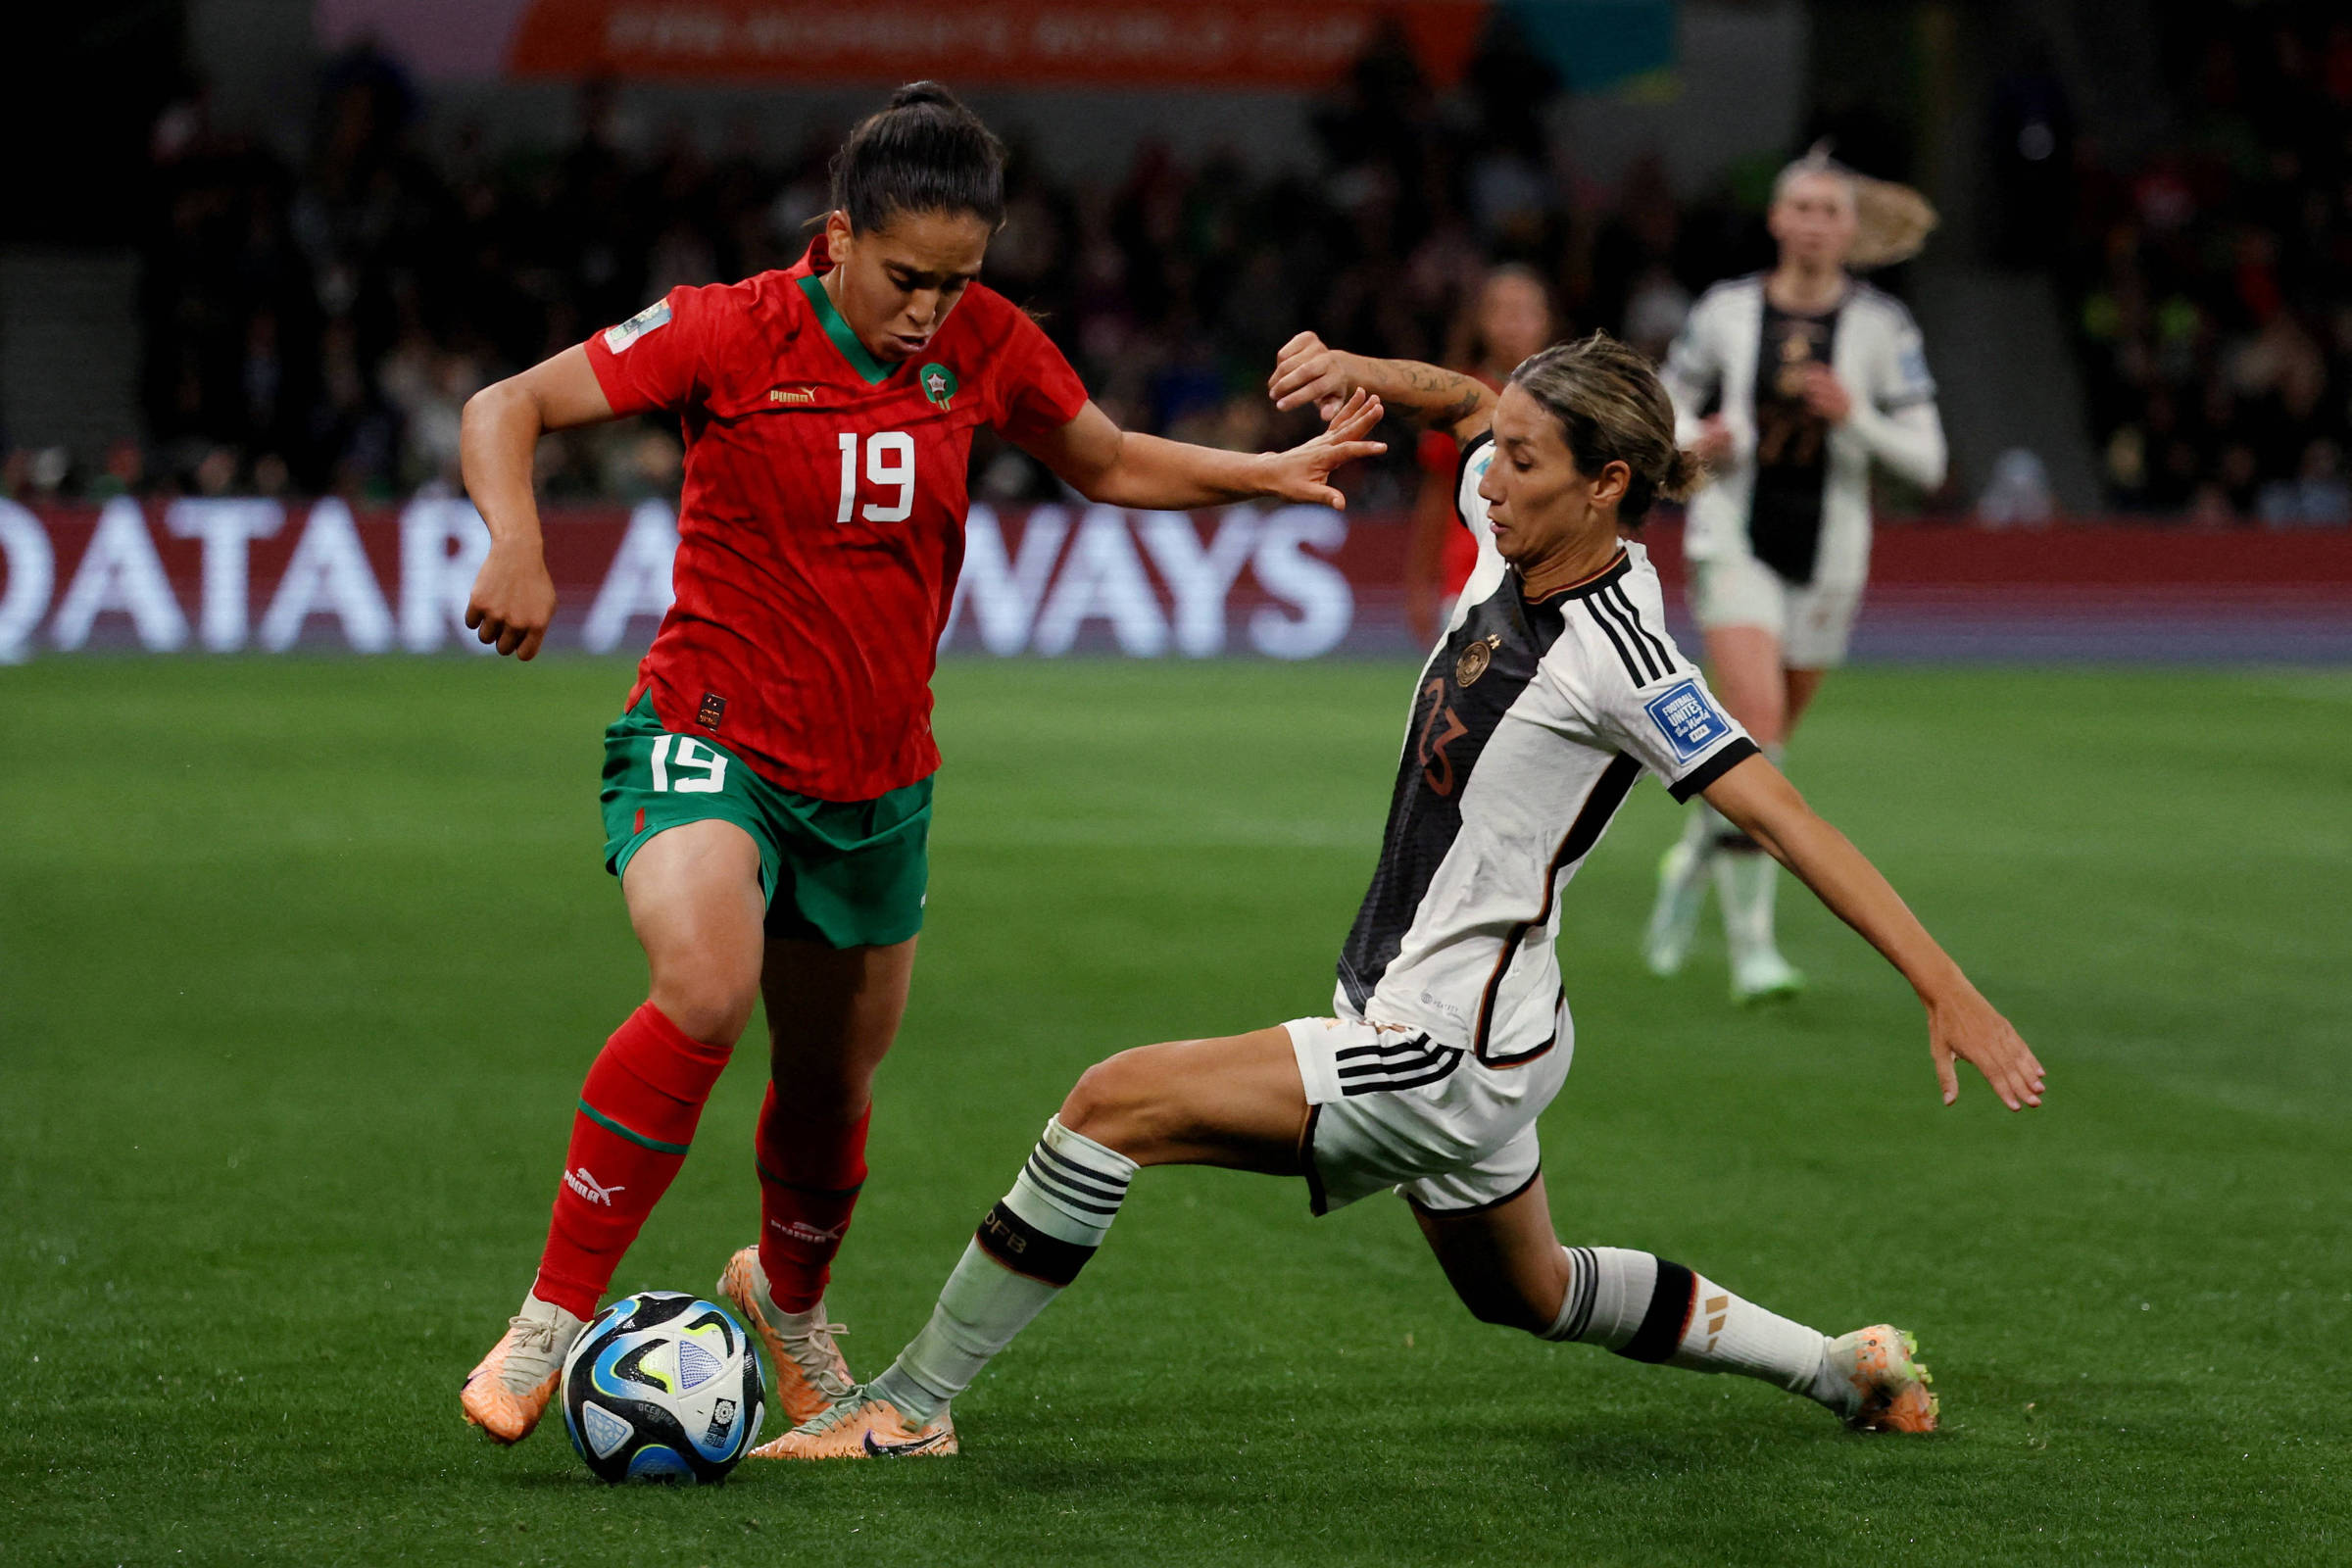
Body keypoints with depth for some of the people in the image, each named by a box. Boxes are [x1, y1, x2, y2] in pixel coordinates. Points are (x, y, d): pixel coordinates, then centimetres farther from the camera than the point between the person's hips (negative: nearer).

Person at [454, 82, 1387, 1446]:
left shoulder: (985, 344, -3)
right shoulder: (732, 334, -14)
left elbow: (1109, 464, 14)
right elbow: (506, 409, -13)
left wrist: (1273, 473, 0)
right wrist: (518, 546, -31)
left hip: (875, 781, 4)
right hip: (711, 739, -4)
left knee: (834, 1090, 15)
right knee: (705, 991, -32)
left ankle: (790, 1298, 50)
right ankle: (549, 1325, -21)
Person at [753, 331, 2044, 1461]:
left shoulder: (1618, 658, -21)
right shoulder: (1513, 542, 1)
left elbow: (1783, 818, -22)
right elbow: (1481, 409, 22)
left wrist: (1947, 989, -25)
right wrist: (1367, 372, 3)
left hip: (1444, 1052, -10)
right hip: (1446, 1039, 10)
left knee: (1114, 1103, -16)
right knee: (1532, 1297, 30)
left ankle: (911, 1403, -9)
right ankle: (1848, 1371, 42)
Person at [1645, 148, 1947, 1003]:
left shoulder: (1881, 325, -2)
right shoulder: (1727, 309, -1)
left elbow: (1926, 460, -3)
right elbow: (1668, 398, 13)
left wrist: (1855, 417, -20)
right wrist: (1694, 440, -9)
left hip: (1826, 555, 2)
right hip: (1736, 540, -2)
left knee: (1758, 743, 15)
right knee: (1757, 722, -21)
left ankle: (1695, 860, 46)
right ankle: (1751, 944, -19)